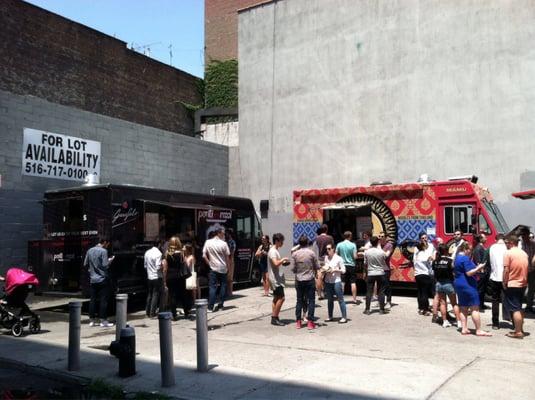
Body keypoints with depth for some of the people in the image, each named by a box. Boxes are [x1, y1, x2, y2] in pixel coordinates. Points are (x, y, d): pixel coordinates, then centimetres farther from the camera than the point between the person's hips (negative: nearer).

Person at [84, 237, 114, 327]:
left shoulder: (90, 251, 7)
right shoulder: (103, 251, -12)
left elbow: (85, 264, 11)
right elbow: (105, 265, -16)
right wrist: (110, 260, 3)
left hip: (92, 279, 6)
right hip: (102, 279, -6)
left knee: (93, 300, 10)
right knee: (103, 300, 0)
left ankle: (92, 320, 15)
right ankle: (103, 321, 2)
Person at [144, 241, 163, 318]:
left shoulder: (147, 253, 5)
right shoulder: (158, 253, -17)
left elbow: (145, 265, 12)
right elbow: (158, 267, -21)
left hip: (149, 277, 7)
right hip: (157, 277, -6)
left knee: (149, 294, 15)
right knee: (155, 295, 0)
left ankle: (147, 312, 21)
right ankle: (152, 313, 1)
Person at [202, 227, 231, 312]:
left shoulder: (208, 242, -2)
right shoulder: (224, 243, -6)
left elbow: (204, 256, -4)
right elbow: (227, 257, -2)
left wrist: (209, 263, 5)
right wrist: (228, 266, 10)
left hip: (213, 268, 1)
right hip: (223, 268, -1)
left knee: (212, 287, 0)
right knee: (223, 286, 13)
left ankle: (210, 307, -7)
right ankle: (220, 305, 15)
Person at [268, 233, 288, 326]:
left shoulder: (275, 250, 16)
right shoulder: (273, 251, -17)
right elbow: (276, 263, -30)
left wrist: (283, 262, 12)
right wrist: (283, 259, -16)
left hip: (277, 278, 11)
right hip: (275, 278, -11)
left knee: (276, 298, 11)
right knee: (281, 298, -10)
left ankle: (274, 318, 15)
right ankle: (275, 318, -5)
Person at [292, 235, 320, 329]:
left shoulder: (295, 254, -4)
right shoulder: (311, 253, -9)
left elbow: (293, 269, 0)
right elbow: (317, 267, -2)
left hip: (299, 280, 2)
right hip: (309, 280, -2)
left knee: (299, 300, 11)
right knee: (311, 300, 5)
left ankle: (298, 321, 12)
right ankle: (310, 321, 2)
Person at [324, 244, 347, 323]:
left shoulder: (338, 258, -6)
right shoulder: (326, 258, 8)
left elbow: (343, 270, -3)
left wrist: (335, 270, -15)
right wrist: (325, 270, -2)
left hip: (336, 281, -5)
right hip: (328, 281, 5)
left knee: (340, 299, -3)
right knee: (329, 300, 13)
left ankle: (344, 317, 1)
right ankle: (330, 316, 22)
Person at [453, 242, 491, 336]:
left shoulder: (457, 258, 15)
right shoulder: (465, 258, -16)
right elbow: (469, 273, -20)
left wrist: (476, 269, 19)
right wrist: (478, 268, -9)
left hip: (458, 284, 10)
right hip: (467, 285, -10)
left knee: (463, 308, 10)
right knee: (475, 308, -6)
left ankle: (464, 329, 10)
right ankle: (478, 330, -4)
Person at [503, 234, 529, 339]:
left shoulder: (508, 253, -14)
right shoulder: (524, 253, 8)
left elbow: (506, 270, -16)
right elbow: (526, 269, 12)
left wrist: (504, 283, -7)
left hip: (512, 284, -7)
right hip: (523, 284, 7)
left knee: (515, 309, -3)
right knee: (519, 308, 18)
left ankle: (518, 332, -1)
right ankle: (520, 329, 25)